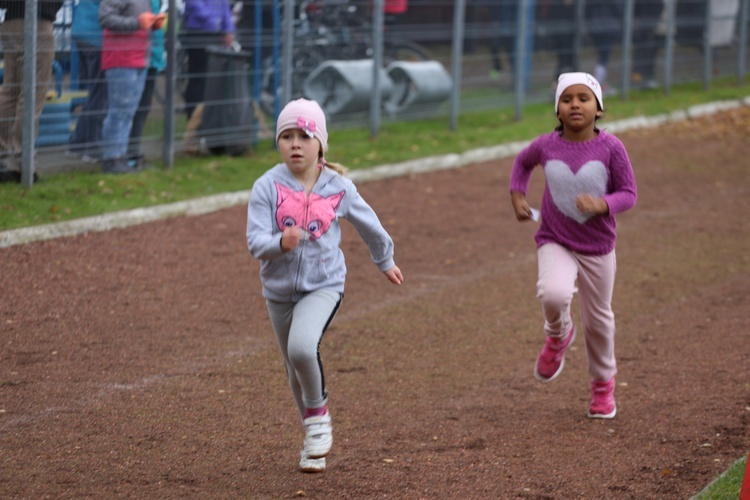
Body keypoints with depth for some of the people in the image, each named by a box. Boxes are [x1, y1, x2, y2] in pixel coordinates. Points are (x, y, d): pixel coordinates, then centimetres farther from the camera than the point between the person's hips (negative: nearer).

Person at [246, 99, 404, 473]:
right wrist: (280, 243, -38)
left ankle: (318, 413, -2)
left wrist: (385, 260, 27)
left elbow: (367, 224, 13)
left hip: (323, 285, -2)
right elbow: (255, 241, -17)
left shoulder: (338, 188, -6)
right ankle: (314, 441, 37)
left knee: (302, 347, -29)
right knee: (296, 370, 14)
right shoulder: (267, 188, -10)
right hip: (279, 289, 2)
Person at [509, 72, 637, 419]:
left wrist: (602, 205, -27)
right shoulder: (547, 145, -7)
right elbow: (523, 161, 16)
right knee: (553, 295, -30)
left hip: (597, 248, 0)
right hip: (555, 244, 0)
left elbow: (629, 194, -8)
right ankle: (558, 335, 6)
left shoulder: (610, 148, -13)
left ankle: (603, 384, 38)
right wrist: (517, 195, 4)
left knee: (598, 319, 13)